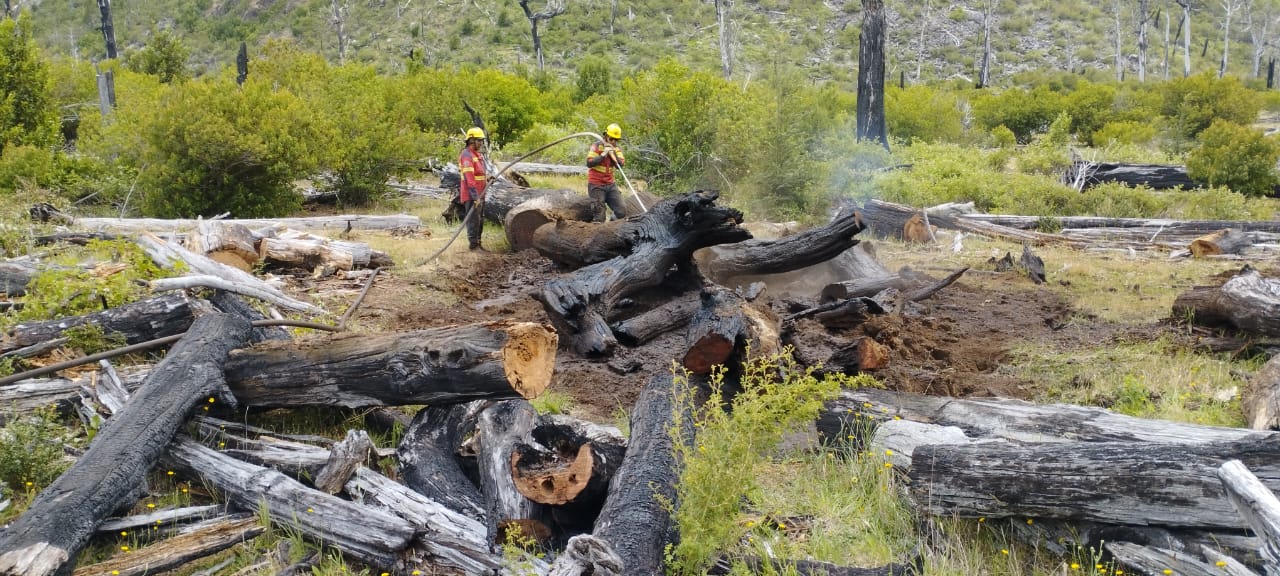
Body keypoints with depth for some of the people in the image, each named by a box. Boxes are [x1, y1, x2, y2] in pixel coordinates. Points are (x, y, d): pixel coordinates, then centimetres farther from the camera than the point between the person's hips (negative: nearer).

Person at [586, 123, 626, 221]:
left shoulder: (616, 149, 7)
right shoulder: (597, 146, -7)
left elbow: (620, 164, -8)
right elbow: (589, 163, -17)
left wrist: (613, 153, -20)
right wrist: (603, 155, -21)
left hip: (610, 185, 5)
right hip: (596, 185, -5)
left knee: (622, 212, -1)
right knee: (599, 217, -5)